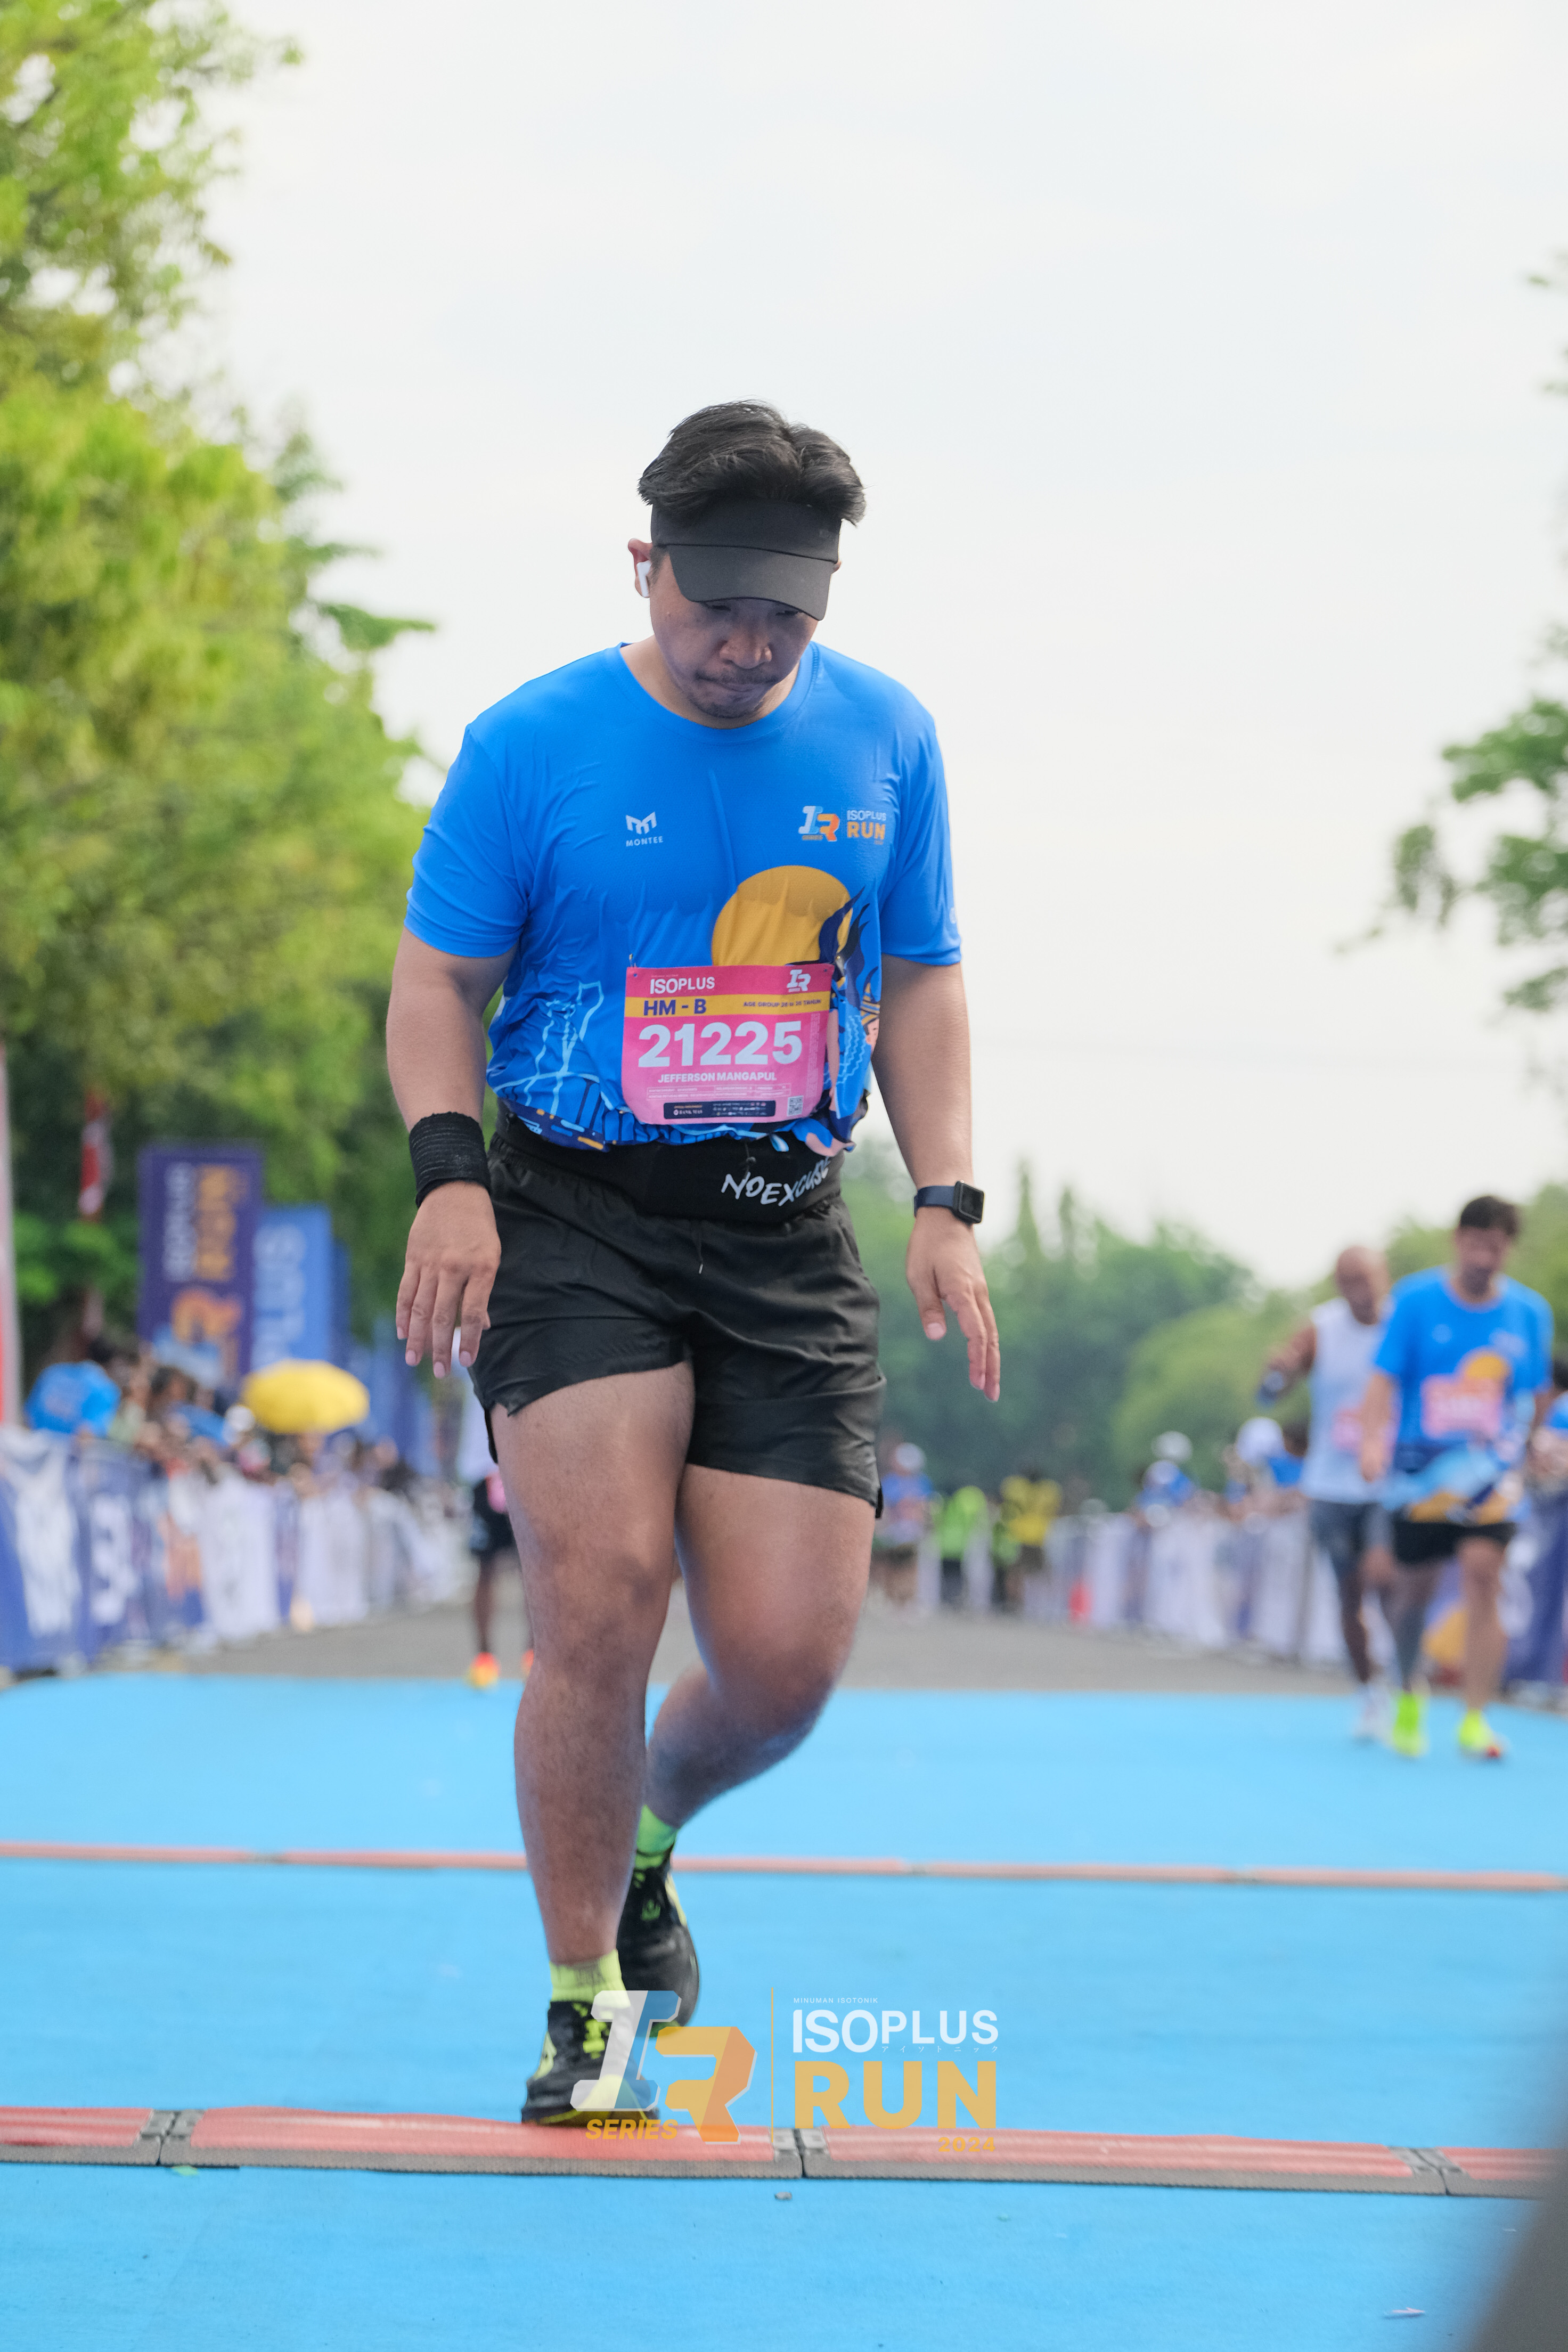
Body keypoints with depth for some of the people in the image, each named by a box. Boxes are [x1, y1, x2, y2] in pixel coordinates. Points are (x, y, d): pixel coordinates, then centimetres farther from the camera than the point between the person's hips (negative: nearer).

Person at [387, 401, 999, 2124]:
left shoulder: (885, 740, 9)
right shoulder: (529, 744, -1)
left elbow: (918, 980, 16)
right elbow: (440, 978, 3)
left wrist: (945, 1203, 4)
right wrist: (449, 1172, -13)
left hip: (785, 1236, 3)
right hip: (573, 1218, -3)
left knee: (785, 1657, -6)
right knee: (600, 1596, -17)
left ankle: (644, 1842, 29)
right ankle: (582, 2002, -2)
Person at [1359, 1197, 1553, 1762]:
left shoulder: (1529, 1312, 3)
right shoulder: (1415, 1300, -4)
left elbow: (1537, 1397, 15)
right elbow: (1384, 1378, -8)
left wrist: (1520, 1448, 16)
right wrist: (1373, 1441, -22)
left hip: (1490, 1471, 0)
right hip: (1421, 1467, 0)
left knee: (1482, 1572, -17)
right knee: (1416, 1584, 7)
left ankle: (1475, 1720, -17)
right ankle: (1408, 1695, 34)